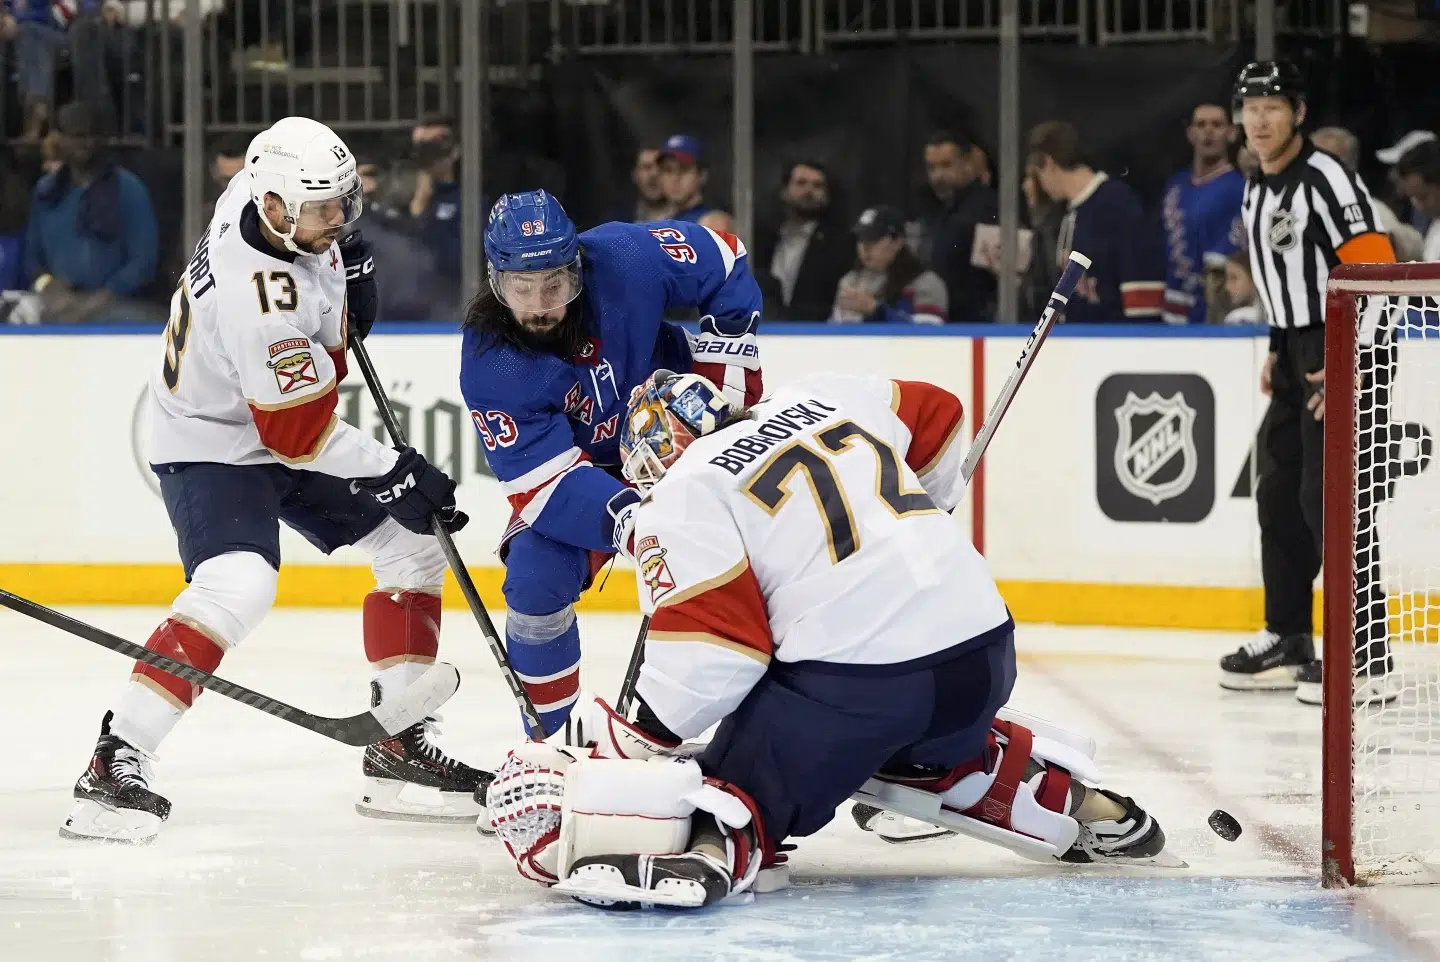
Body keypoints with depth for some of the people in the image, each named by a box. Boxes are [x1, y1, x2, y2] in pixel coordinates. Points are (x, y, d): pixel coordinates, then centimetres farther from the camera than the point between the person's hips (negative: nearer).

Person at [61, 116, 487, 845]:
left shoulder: (269, 185, -12)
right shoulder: (257, 298, -35)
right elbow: (299, 434, -28)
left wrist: (348, 267, 3)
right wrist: (397, 474, -21)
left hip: (285, 427, 10)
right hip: (215, 443, -10)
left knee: (412, 547, 8)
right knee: (237, 586, -32)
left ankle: (400, 749, 12)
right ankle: (114, 764, -26)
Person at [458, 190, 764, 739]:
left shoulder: (624, 260, -29)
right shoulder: (488, 363, -27)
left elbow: (723, 264, -11)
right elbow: (540, 477, -31)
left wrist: (726, 357, -14)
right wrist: (620, 518, -47)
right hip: (574, 469, 0)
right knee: (536, 580, -18)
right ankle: (546, 740, 2)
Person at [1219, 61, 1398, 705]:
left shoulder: (1325, 178, -16)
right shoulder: (1256, 192, 13)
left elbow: (1376, 272, -21)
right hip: (1300, 355, 10)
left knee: (1330, 496, -13)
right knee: (1280, 494, 12)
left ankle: (1365, 652, -11)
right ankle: (1288, 641, 21)